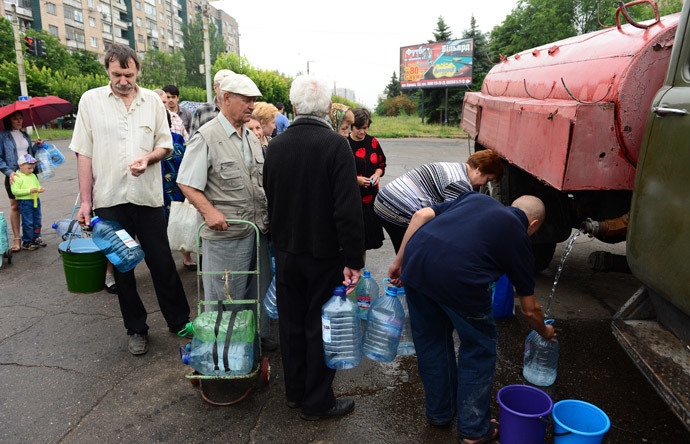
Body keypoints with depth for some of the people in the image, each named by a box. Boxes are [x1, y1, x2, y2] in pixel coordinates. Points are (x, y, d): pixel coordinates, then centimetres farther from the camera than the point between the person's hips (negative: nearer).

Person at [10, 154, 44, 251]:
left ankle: (36, 239, 26)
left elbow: (37, 185, 23)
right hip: (24, 202, -7)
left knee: (37, 221, 13)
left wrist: (40, 189, -1)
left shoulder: (33, 176, 12)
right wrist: (29, 191, -23)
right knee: (28, 223, -3)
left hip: (36, 200, 7)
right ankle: (26, 242, 8)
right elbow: (15, 191, -16)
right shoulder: (17, 177, -10)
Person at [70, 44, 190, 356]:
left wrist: (148, 157, -13)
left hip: (148, 196, 0)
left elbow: (166, 145, 10)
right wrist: (85, 201, -3)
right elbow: (84, 153, 2)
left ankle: (179, 321, 22)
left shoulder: (153, 101, 5)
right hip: (109, 200, 0)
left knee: (163, 263, 5)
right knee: (121, 268, 10)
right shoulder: (91, 100, 3)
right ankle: (136, 329, 26)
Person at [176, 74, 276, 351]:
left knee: (259, 288, 19)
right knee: (226, 296, 6)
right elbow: (186, 183, -13)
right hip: (225, 233, -7)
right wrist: (209, 211, -25)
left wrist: (268, 216, 12)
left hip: (257, 229, 7)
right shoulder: (206, 137, -10)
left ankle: (259, 335, 38)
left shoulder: (251, 137, 13)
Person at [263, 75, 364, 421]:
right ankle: (317, 402, 24)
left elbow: (270, 200, 9)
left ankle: (295, 391, 35)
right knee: (320, 327, 9)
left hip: (286, 252, 5)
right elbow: (349, 209, -22)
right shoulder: (335, 145, -17)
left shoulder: (276, 145, 0)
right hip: (325, 254, -5)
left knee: (292, 323, 17)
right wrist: (353, 259, -16)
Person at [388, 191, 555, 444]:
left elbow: (421, 215, 16)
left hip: (415, 263, 5)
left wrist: (399, 261, 21)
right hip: (458, 279, -5)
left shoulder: (477, 198, 28)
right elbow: (529, 310, 26)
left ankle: (438, 413, 44)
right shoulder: (519, 237, 18)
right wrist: (545, 333, 46)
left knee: (430, 342, 24)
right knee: (479, 350, 21)